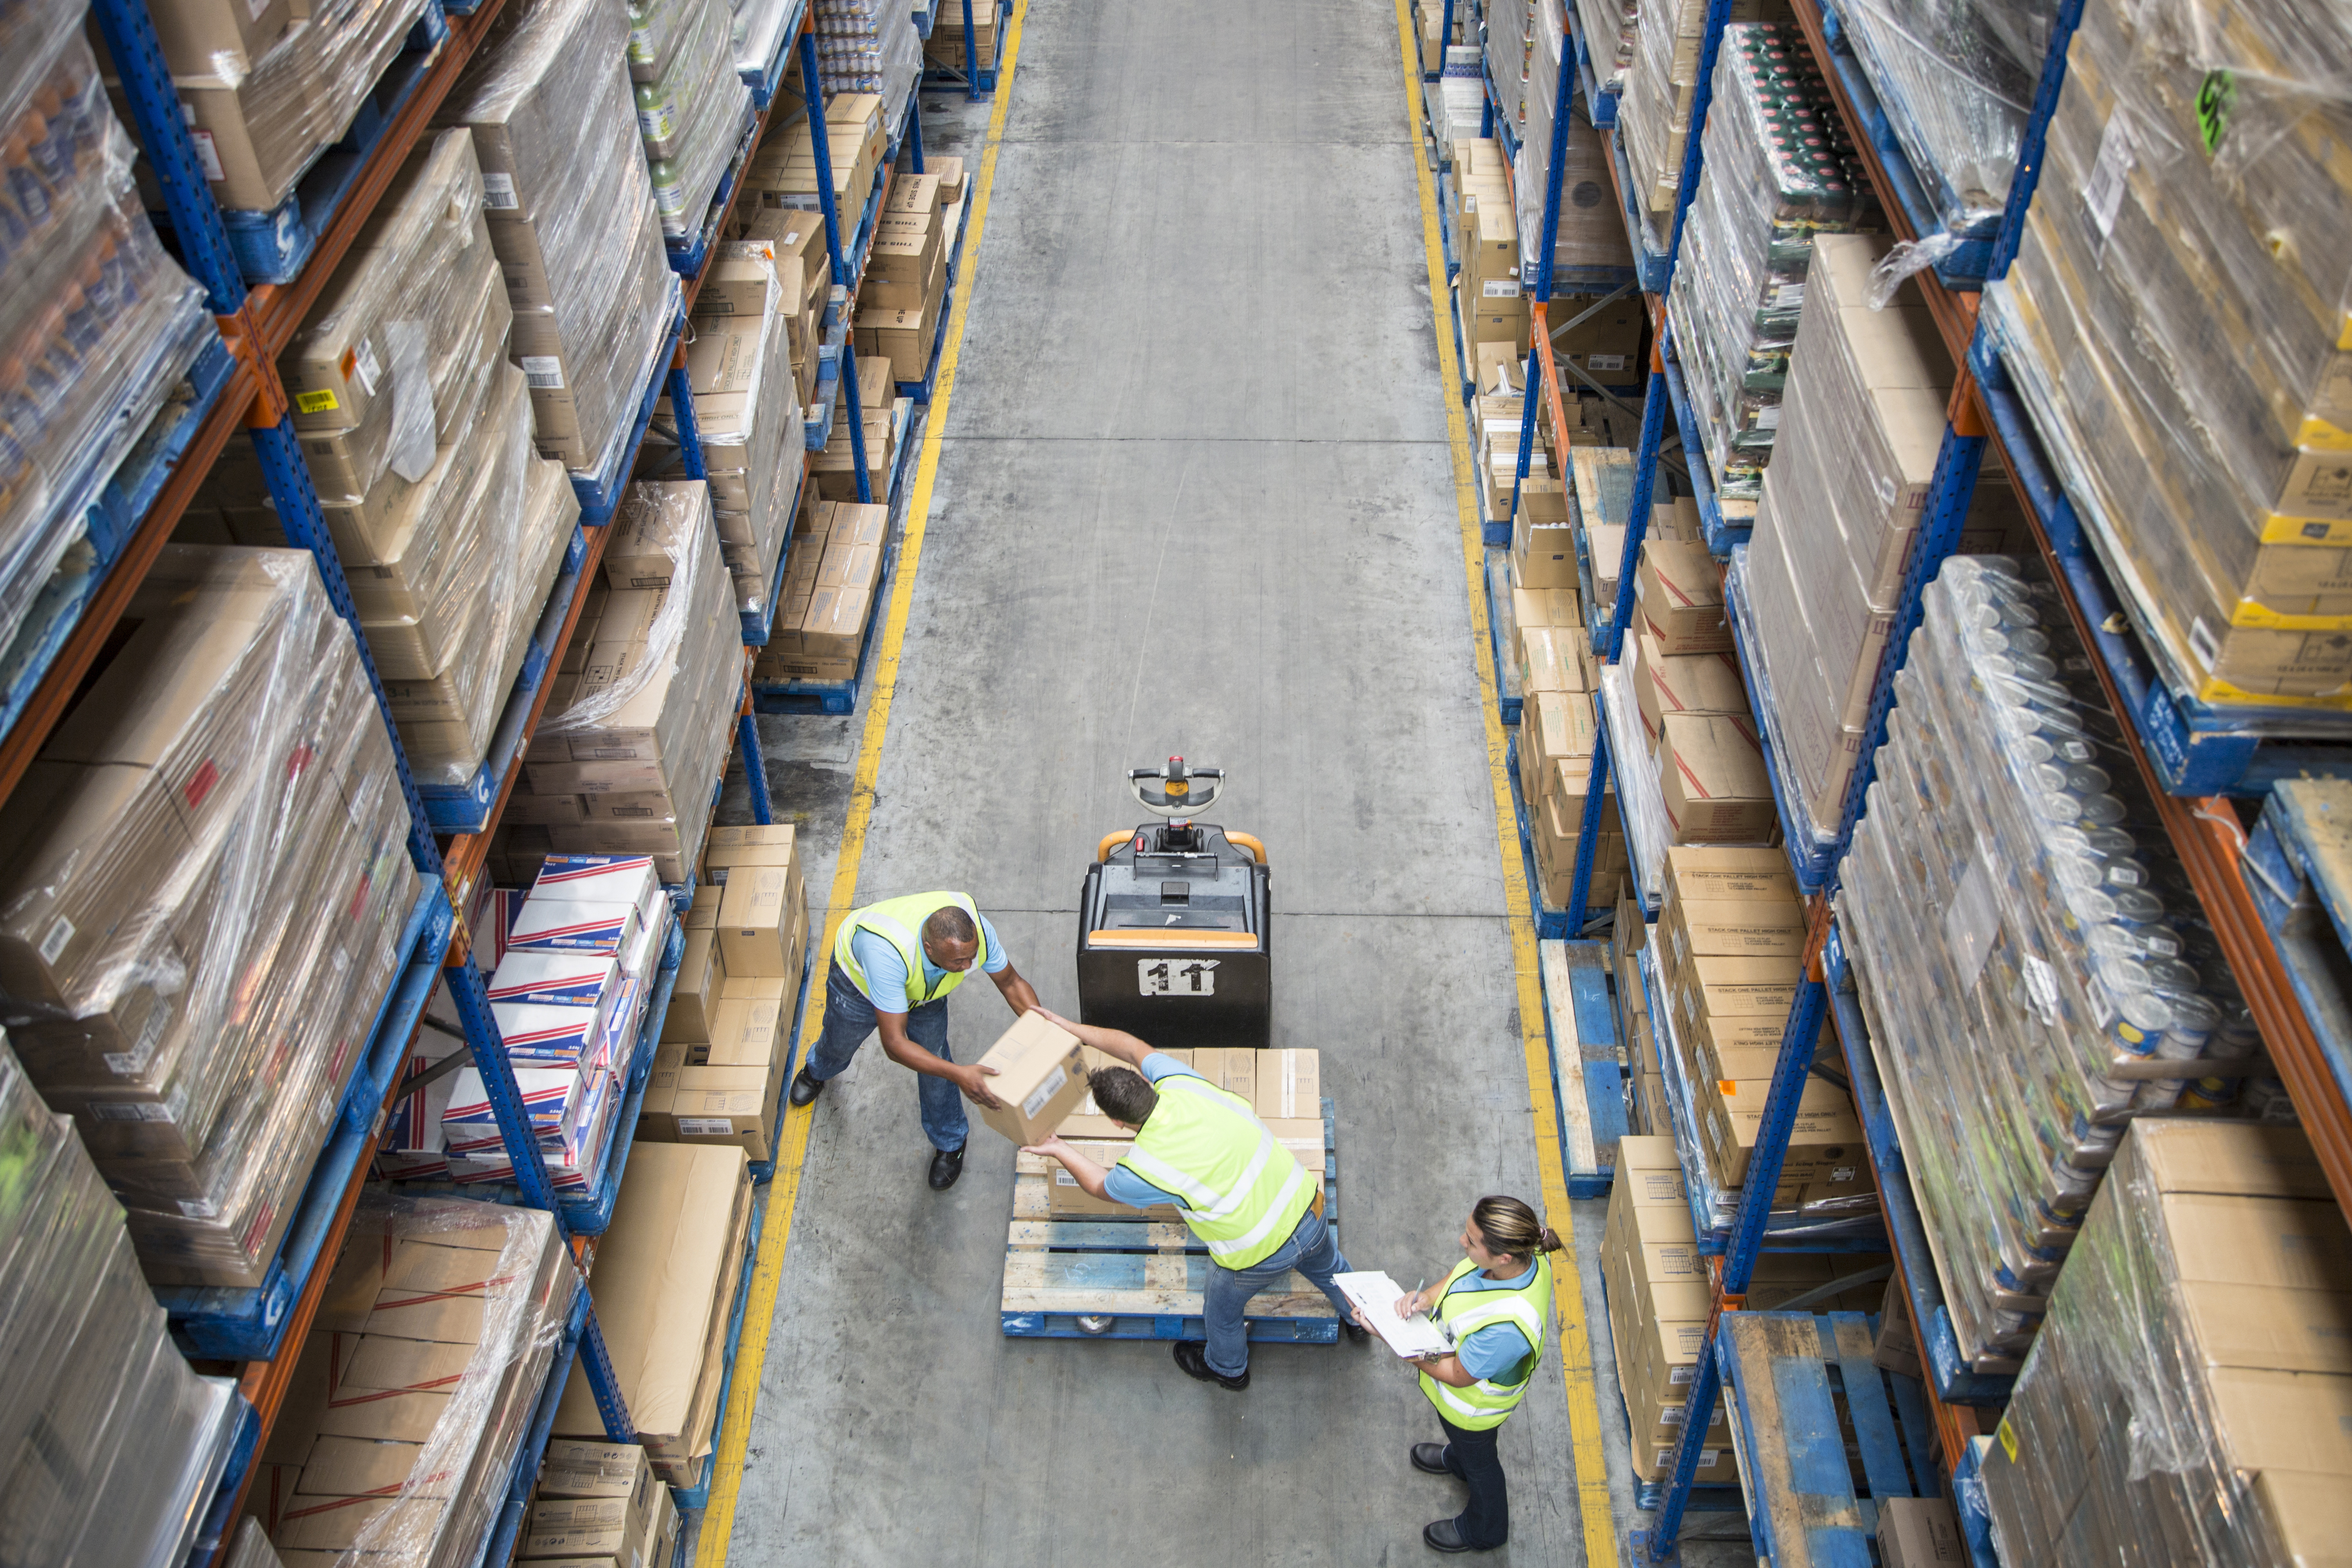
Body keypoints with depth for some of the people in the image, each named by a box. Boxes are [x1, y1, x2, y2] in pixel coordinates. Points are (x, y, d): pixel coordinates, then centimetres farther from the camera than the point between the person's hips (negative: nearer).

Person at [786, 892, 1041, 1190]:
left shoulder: (977, 931, -40)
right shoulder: (888, 953, -53)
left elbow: (1012, 983, -20)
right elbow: (894, 1044, -48)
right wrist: (959, 1075, -56)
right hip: (859, 977, -2)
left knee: (934, 1059, 7)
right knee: (839, 1044, 26)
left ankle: (949, 1143, 36)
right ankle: (817, 1071, 65)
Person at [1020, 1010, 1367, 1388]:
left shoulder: (1143, 1169, -25)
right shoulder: (1181, 1084, -16)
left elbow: (1102, 1187, 1)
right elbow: (1134, 1047, 4)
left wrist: (1059, 1151, 12)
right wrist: (1068, 1027, 6)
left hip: (1258, 1256, -4)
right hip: (1306, 1205, 5)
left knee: (1222, 1312, 31)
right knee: (1327, 1268, 38)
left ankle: (1228, 1369, 62)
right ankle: (1358, 1321, 68)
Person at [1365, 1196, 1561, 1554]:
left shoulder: (1507, 1326, -49)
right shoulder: (1523, 1253, -28)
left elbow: (1458, 1375, -31)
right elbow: (1461, 1274, -6)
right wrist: (1427, 1297, -24)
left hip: (1473, 1403, -6)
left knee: (1478, 1462, 26)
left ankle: (1484, 1531, 57)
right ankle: (1458, 1460, 72)